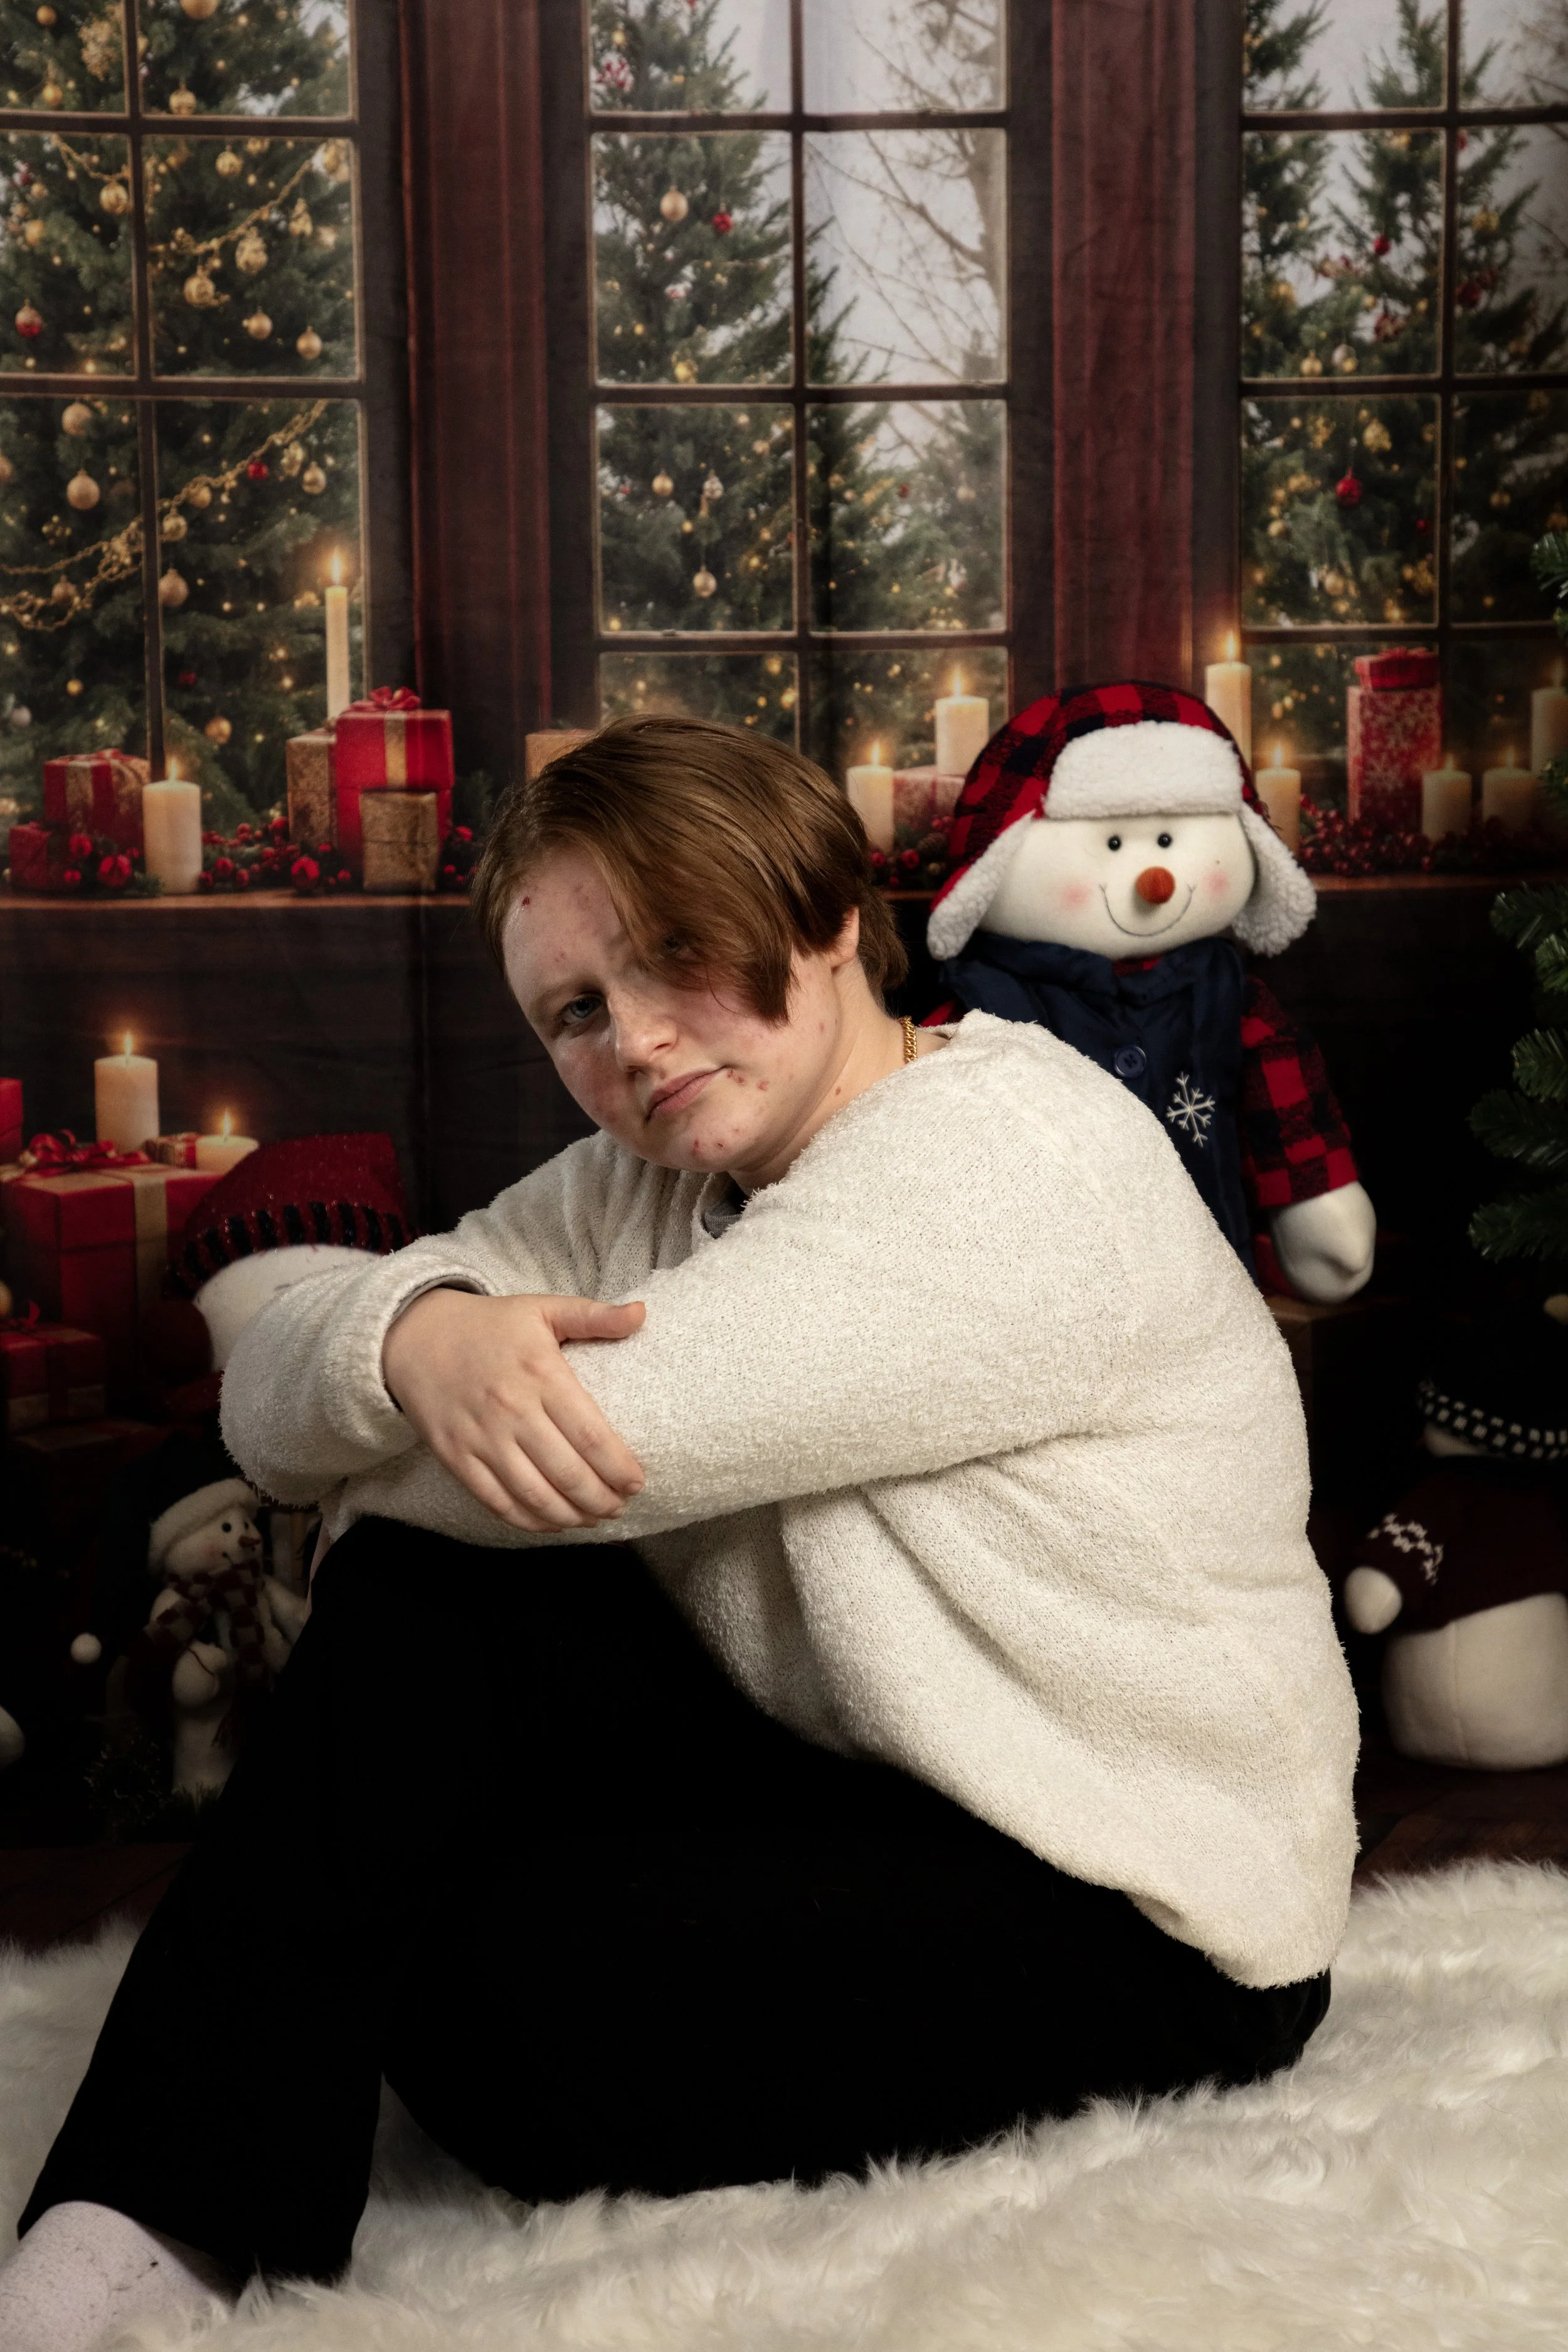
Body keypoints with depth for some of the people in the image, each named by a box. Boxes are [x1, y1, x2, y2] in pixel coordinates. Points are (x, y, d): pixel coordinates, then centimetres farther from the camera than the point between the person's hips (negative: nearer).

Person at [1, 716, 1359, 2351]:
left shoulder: (1013, 1157, -19)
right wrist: (416, 1335, -28)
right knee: (421, 1592, -14)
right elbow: (268, 1403, -4)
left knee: (468, 1967, -24)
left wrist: (366, 1448, -6)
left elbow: (606, 1439, -27)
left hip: (1139, 1922, -7)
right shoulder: (641, 1186, 6)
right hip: (834, 1782, 7)